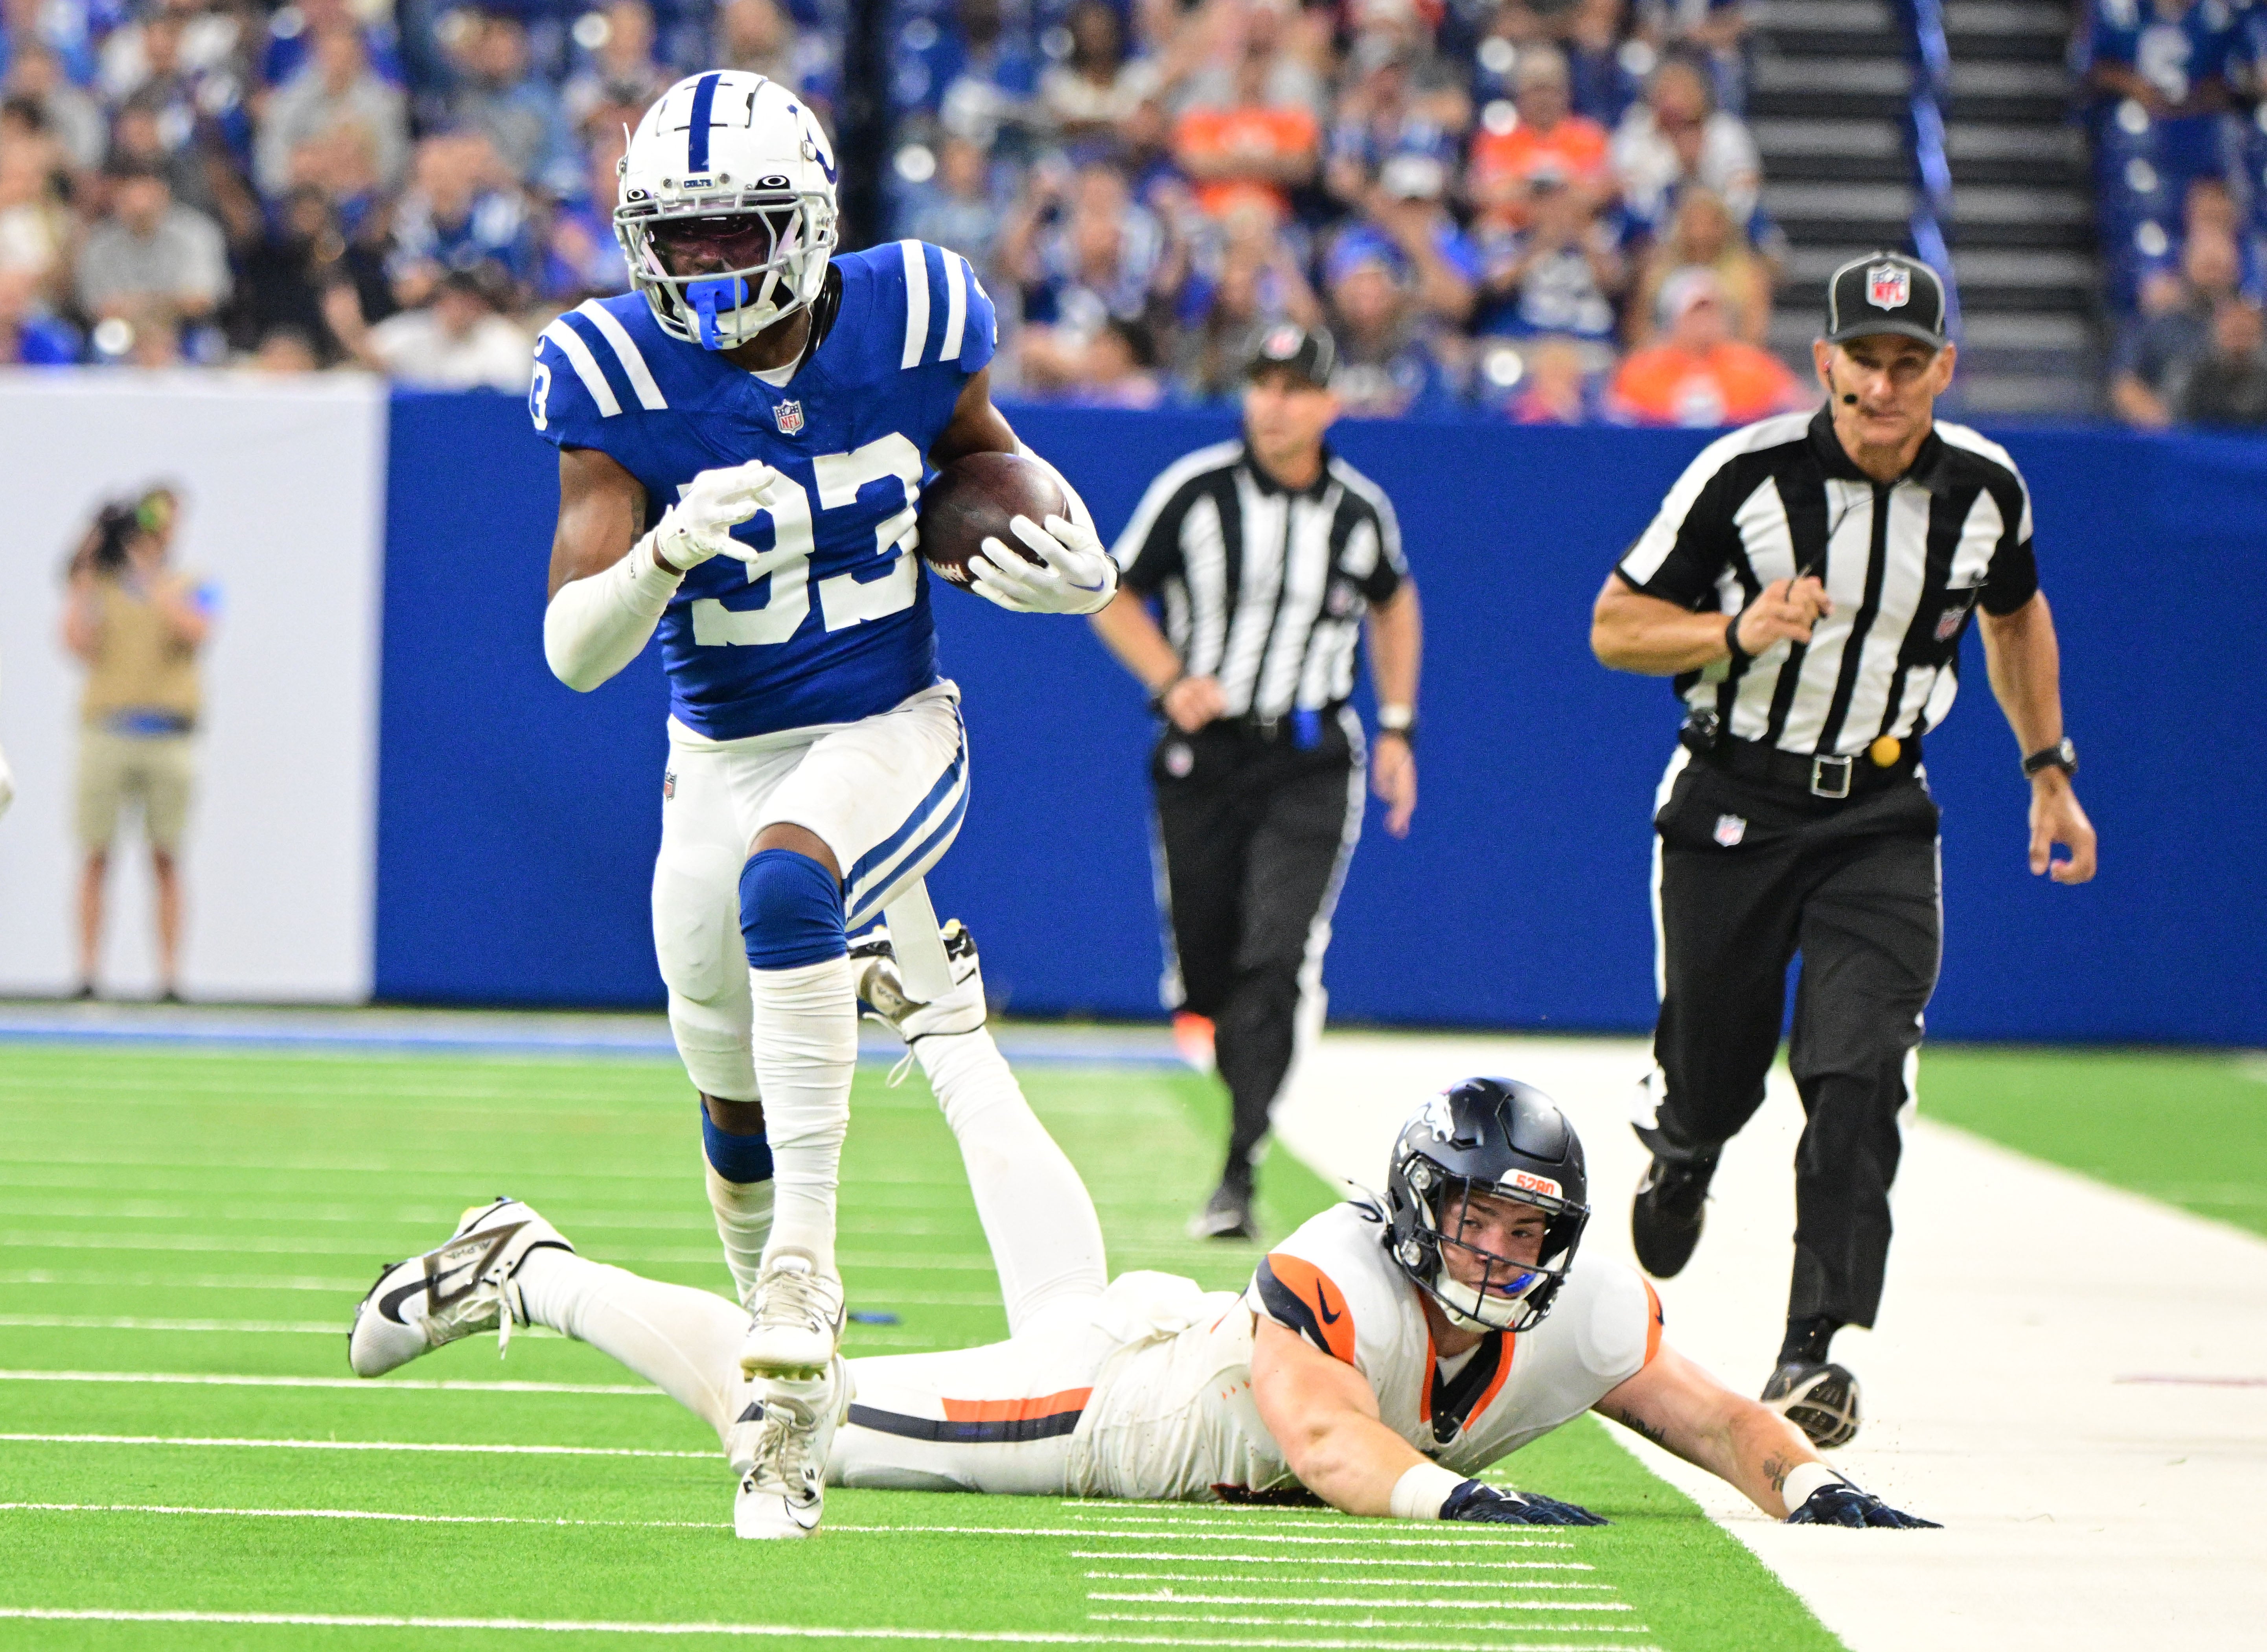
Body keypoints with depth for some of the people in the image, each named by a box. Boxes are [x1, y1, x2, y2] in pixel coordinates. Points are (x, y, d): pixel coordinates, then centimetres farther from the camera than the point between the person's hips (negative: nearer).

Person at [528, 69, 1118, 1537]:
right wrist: (671, 549, -40)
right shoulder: (623, 382, -16)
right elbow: (574, 652, -21)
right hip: (721, 764, 2)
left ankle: (805, 1256, -36)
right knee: (735, 1111, 15)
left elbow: (981, 447, 12)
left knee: (782, 882, -36)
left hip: (889, 735, -2)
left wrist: (1069, 557, -7)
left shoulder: (904, 325, -13)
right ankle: (786, 1337, 42)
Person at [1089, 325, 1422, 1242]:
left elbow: (1393, 604, 21)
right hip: (1204, 754, 1)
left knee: (1274, 961, -17)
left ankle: (1238, 1172, -20)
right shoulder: (1196, 492, -5)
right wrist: (1171, 681, -12)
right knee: (1205, 970, 5)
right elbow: (1113, 595, 3)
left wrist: (1397, 728, 16)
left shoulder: (1361, 510, 1)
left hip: (1311, 762, -1)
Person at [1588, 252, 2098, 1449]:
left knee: (1858, 1071, -17)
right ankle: (1679, 1153, 47)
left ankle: (1813, 1351, -18)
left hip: (1882, 821, 1)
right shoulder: (1747, 475, -14)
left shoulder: (1986, 490, -3)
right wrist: (1740, 632, -26)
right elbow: (1615, 628, -9)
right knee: (1713, 1076, 9)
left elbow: (2015, 615, 19)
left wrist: (2049, 771, 18)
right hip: (1730, 809, -1)